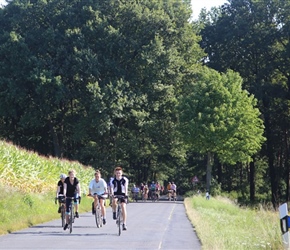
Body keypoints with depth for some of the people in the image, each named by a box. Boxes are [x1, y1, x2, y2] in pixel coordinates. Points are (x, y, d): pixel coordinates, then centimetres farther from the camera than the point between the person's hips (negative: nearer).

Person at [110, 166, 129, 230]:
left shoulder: (125, 179, -10)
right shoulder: (113, 180, -9)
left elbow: (126, 187, -20)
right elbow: (112, 188, -18)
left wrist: (126, 194, -36)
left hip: (122, 194, 0)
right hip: (115, 194, 0)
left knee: (123, 207, -14)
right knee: (114, 201, -34)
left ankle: (124, 223, -11)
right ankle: (114, 213, -8)